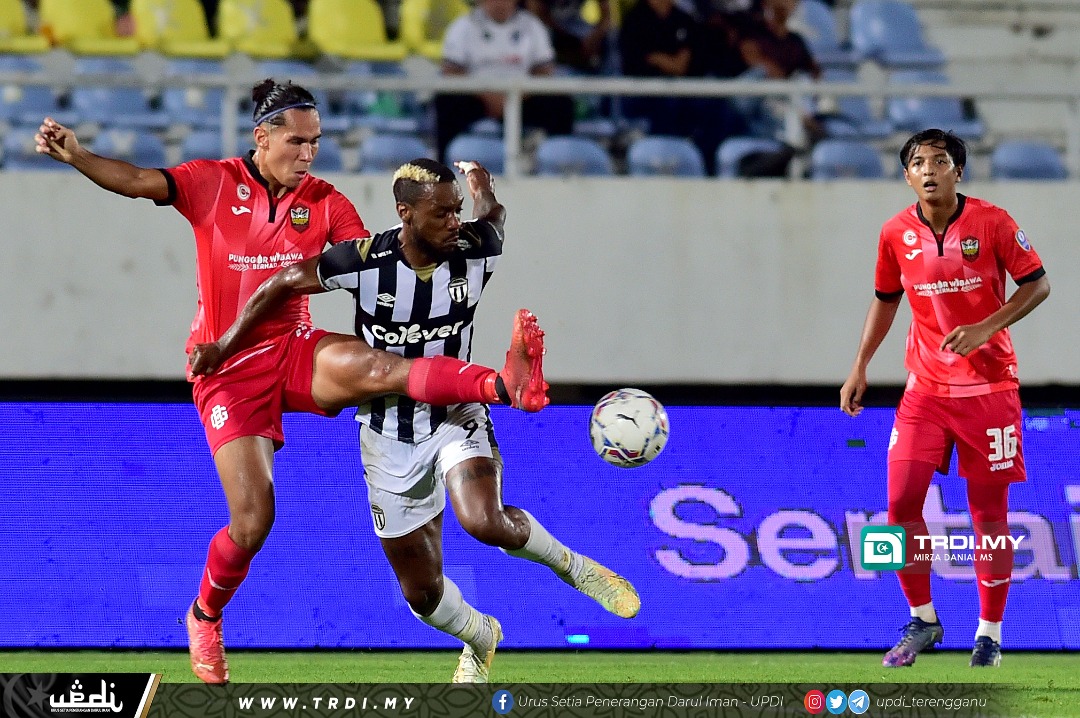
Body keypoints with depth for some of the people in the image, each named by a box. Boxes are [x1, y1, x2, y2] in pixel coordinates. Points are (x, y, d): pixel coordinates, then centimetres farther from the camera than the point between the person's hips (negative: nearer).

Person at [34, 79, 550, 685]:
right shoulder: (216, 184, -5)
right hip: (228, 369, -2)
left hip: (295, 351, 2)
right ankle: (205, 618, 20)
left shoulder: (324, 202, 2)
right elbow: (137, 181, -17)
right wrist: (76, 155, -34)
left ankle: (508, 386, -47)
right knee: (252, 523, -8)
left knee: (372, 366, -32)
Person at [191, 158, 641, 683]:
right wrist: (226, 345, 0)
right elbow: (284, 284, -5)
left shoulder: (476, 250, -16)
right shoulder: (364, 261, -20)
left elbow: (494, 215, 12)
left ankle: (571, 564, -4)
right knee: (423, 594, 6)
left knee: (484, 522, -34)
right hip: (390, 437, 0)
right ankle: (481, 639, 40)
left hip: (457, 416, 0)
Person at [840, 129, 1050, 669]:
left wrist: (985, 328, -17)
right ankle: (922, 621, 11)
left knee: (989, 512, 1)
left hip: (989, 386, -3)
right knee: (902, 501, -7)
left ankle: (990, 634, 14)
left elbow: (1037, 284, -4)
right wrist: (860, 367, 9)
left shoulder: (991, 222, -9)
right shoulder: (897, 234, 0)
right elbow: (885, 298, 15)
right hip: (925, 387, 3)